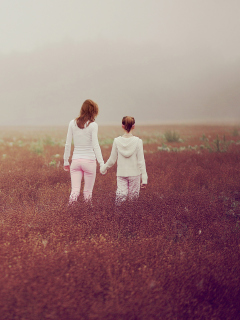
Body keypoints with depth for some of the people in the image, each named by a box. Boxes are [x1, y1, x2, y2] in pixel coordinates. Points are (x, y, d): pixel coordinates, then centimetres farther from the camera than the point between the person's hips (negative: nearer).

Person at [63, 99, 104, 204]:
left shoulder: (72, 123, 4)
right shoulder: (93, 125, -7)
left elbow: (67, 144, 6)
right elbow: (95, 146, -10)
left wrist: (66, 161, 15)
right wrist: (102, 164, -8)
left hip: (76, 160, 3)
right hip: (89, 160, -3)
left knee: (75, 190, 1)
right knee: (88, 191, 9)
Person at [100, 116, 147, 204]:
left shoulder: (117, 141, -3)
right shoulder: (137, 141, -8)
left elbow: (112, 160, 4)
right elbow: (141, 161, -7)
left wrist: (104, 168, 22)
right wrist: (144, 178, -3)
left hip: (121, 174, 1)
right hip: (134, 174, -1)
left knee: (121, 195, 4)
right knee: (133, 197, 8)